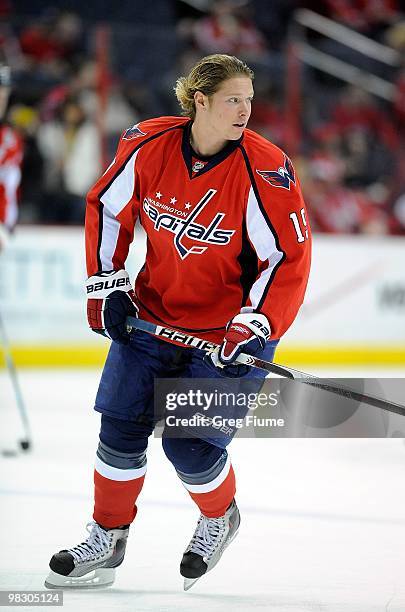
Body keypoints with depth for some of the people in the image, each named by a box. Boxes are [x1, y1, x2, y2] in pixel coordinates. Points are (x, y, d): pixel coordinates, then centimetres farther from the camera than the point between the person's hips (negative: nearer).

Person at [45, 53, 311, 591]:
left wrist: (254, 326, -26)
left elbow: (288, 256, -18)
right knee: (121, 427, 1)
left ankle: (220, 517, 24)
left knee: (189, 445, -8)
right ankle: (107, 538, 20)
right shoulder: (149, 145, -11)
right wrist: (107, 286, 0)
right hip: (152, 313, 4)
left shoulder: (265, 170, -20)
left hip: (226, 328, -3)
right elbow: (106, 208, 5)